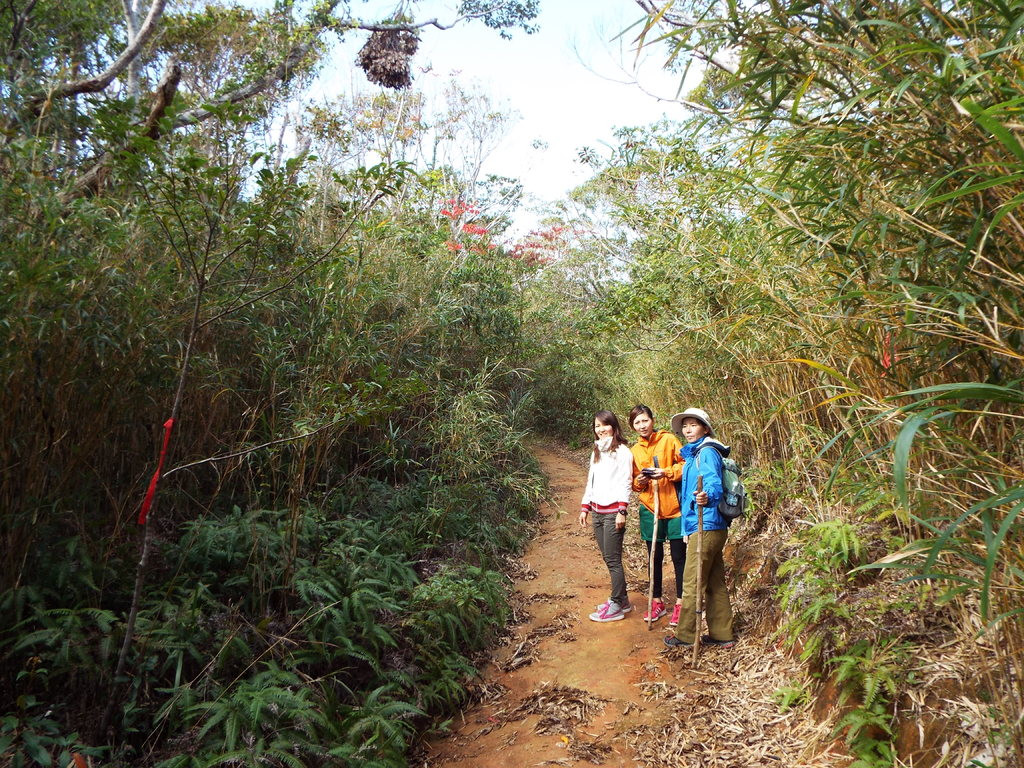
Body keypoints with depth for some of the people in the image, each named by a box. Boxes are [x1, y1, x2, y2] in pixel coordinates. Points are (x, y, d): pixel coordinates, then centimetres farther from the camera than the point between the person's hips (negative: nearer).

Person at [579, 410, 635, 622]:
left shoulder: (622, 451, -6)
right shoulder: (596, 452, 17)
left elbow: (625, 483, -11)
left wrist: (622, 511, -16)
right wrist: (585, 507, 16)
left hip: (613, 512, -7)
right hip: (597, 511, 7)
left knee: (613, 559, -4)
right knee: (608, 558, 11)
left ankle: (616, 607, 3)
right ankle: (621, 599, 22)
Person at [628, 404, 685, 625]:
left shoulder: (668, 440, -5)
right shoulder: (634, 450, 9)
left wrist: (665, 472, -20)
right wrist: (639, 481, -7)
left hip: (673, 507, -4)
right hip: (649, 509, 4)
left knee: (679, 557, 4)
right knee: (654, 557, 11)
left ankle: (680, 604, 17)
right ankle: (657, 602, 25)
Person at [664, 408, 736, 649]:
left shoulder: (707, 452, -12)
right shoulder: (693, 453, 17)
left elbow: (714, 483, -28)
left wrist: (707, 497, -49)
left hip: (705, 527, -10)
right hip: (714, 529, 10)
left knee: (692, 583, 0)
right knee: (715, 582, 14)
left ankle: (686, 635, 11)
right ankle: (722, 634, 23)